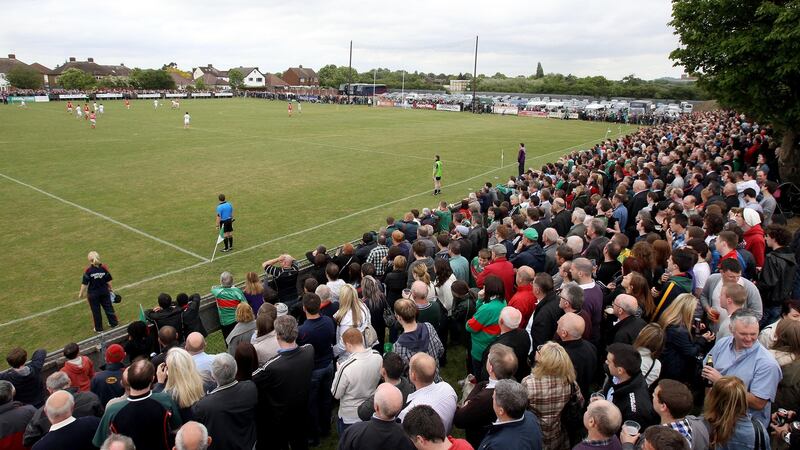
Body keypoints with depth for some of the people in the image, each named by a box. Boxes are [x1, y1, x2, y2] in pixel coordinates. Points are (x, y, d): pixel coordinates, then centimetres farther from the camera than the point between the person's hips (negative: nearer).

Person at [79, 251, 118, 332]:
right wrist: (111, 289, 13)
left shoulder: (88, 270, -19)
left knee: (96, 311, 12)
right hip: (104, 292, 2)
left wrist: (81, 293, 0)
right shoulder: (104, 267, -12)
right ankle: (113, 323, 31)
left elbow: (84, 284, -13)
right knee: (108, 307, 19)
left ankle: (98, 328, 23)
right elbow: (108, 281, -3)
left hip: (93, 294, -2)